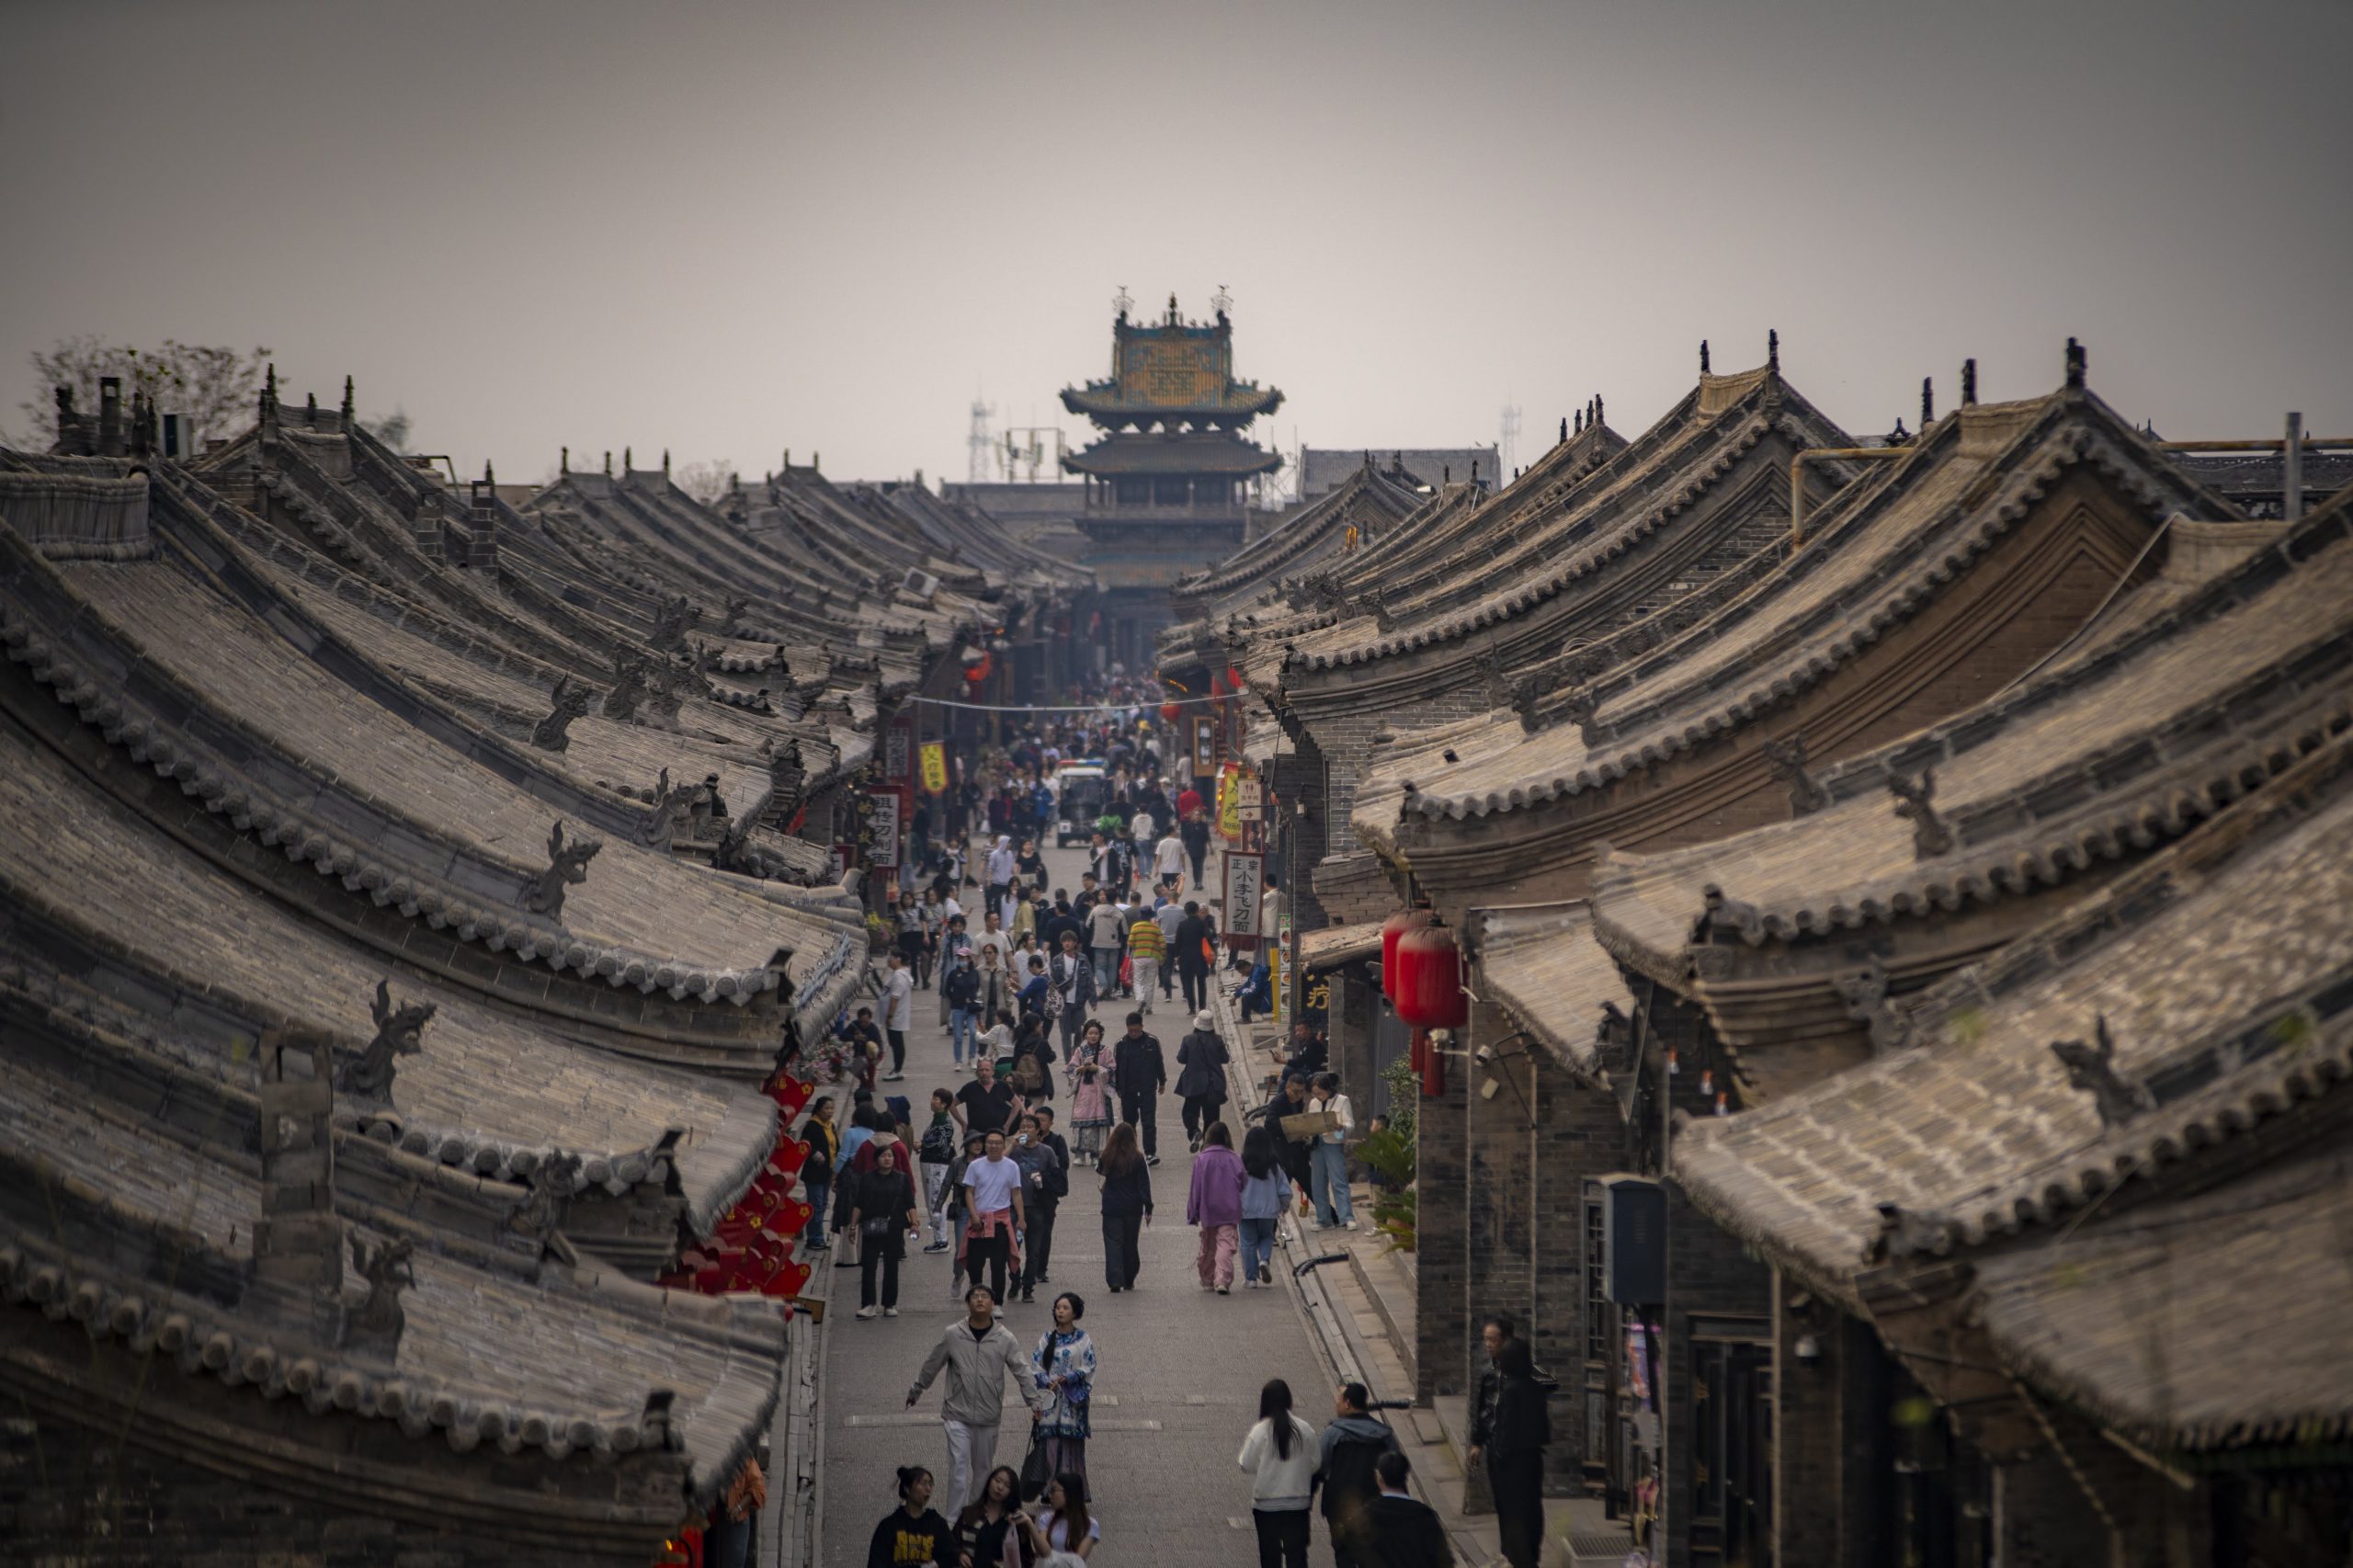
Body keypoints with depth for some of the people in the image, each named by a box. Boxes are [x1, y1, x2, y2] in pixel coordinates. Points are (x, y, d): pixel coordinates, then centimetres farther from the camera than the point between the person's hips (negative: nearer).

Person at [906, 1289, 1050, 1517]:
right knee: (959, 1466, -10)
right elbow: (932, 1365, 8)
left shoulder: (1004, 1339, -3)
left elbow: (1021, 1371, -1)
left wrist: (1035, 1401, -9)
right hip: (957, 1415, -2)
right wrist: (916, 1391, 19)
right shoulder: (953, 1335, -4)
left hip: (988, 1417, 2)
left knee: (983, 1468, 13)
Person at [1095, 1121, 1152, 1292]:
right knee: (1130, 1244, 14)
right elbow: (1144, 1184, -7)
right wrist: (1148, 1208, -2)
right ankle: (1129, 1281, 23)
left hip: (1111, 1207, -1)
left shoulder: (1108, 1157, -7)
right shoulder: (1137, 1158, -9)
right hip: (1133, 1208, 1)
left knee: (1113, 1243, 0)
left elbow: (1099, 1170, 14)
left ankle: (1115, 1281, -14)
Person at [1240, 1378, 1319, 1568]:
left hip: (1266, 1503, -1)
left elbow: (1247, 1464, -8)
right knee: (1296, 1552, 4)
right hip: (1298, 1502, 1)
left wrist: (1246, 1444, 9)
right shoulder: (1305, 1430, -6)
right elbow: (1314, 1465, 2)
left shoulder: (1260, 1431, -14)